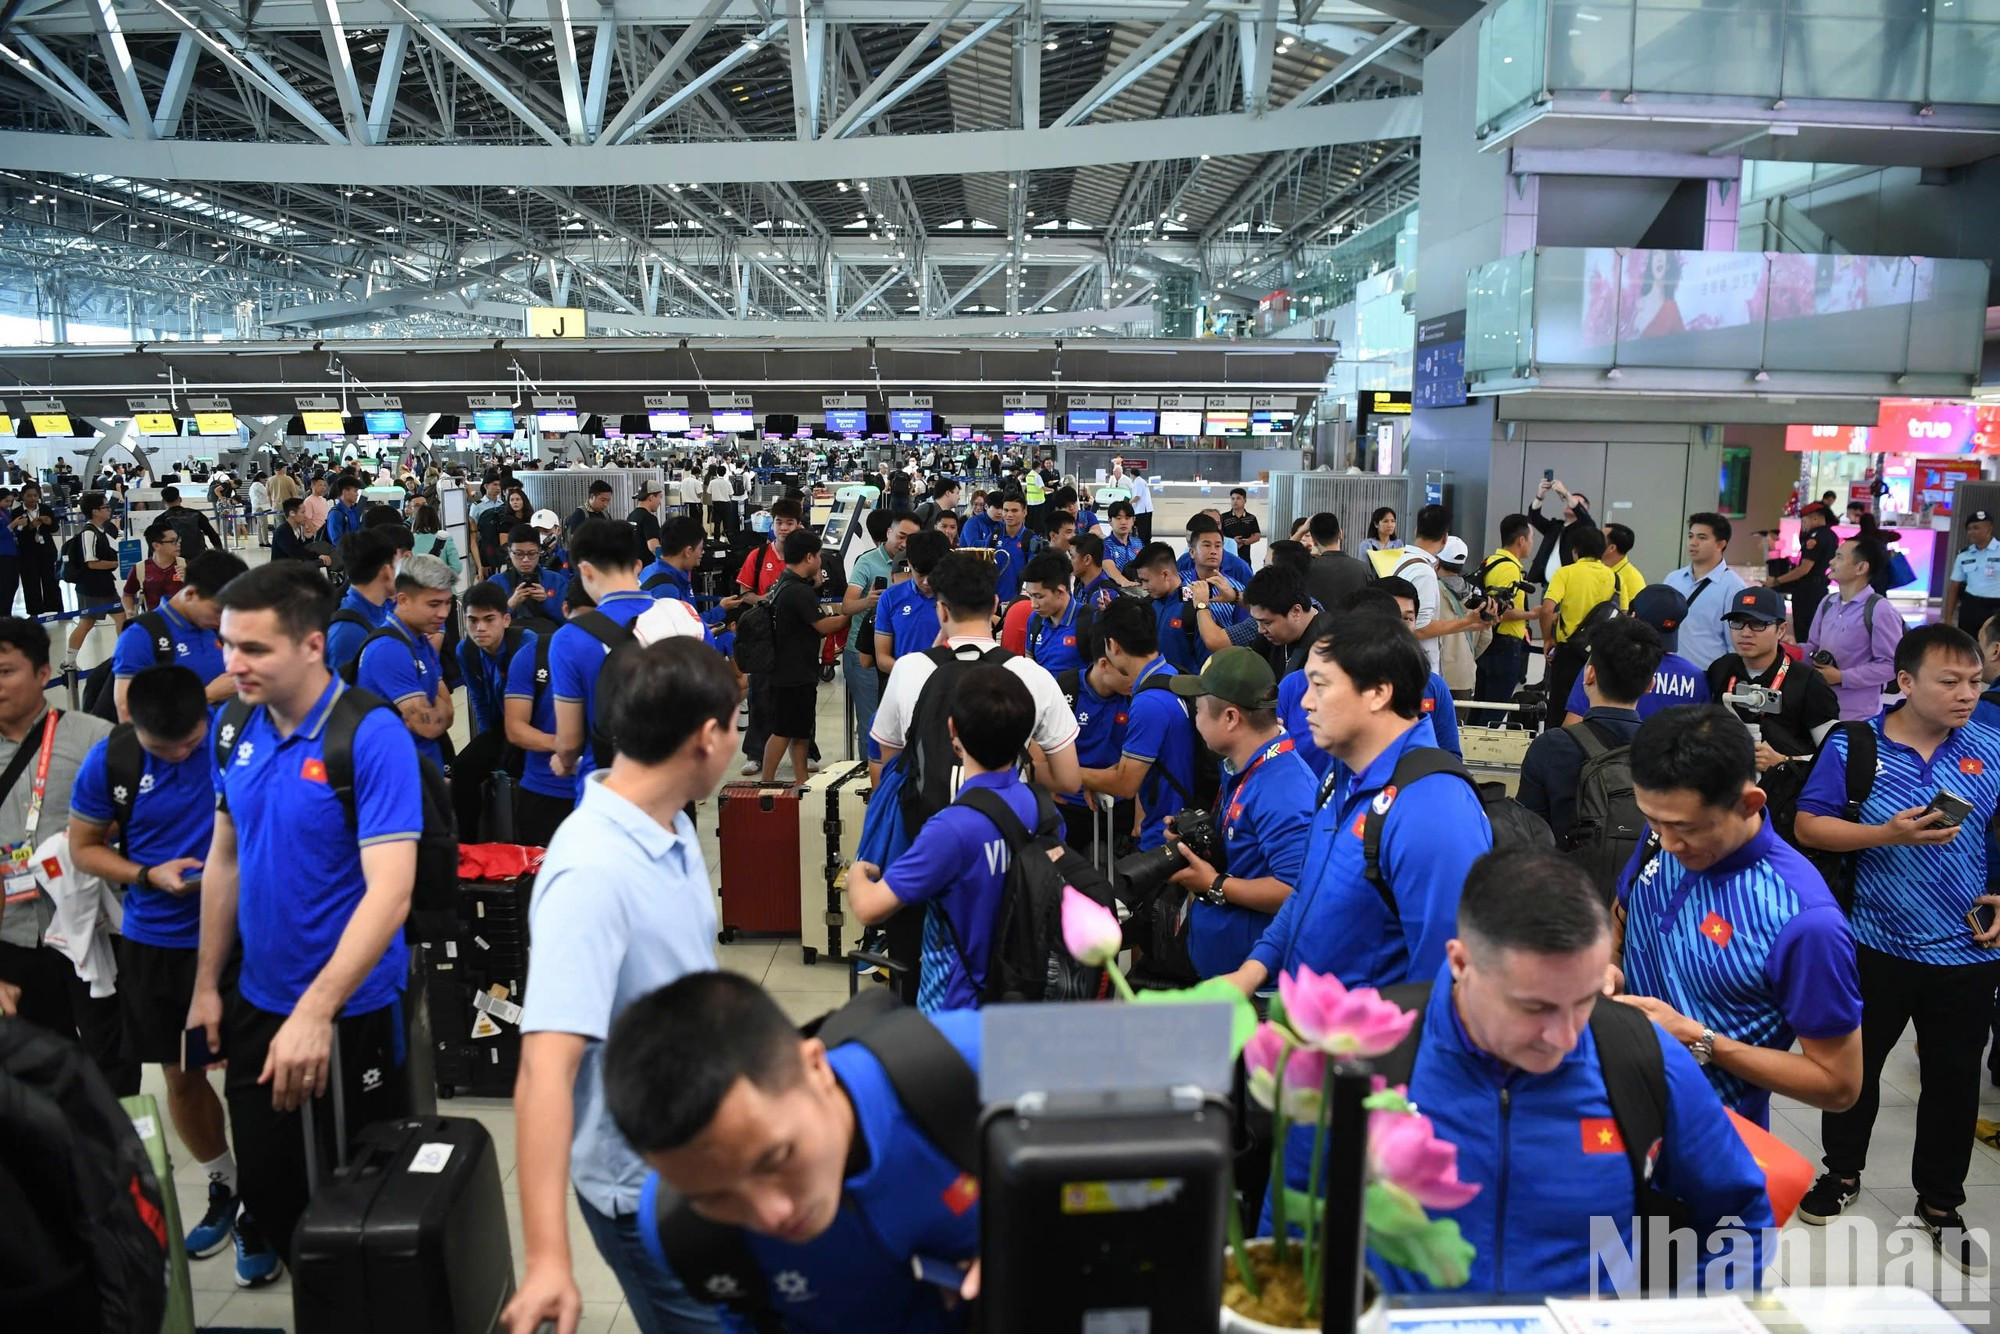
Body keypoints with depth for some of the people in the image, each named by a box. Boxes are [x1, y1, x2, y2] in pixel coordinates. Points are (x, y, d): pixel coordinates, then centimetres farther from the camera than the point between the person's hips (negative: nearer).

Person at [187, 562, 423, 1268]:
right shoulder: (236, 727, 0)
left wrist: (316, 1012, -31)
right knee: (264, 1186, 18)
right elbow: (224, 859, 11)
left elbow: (389, 893, -27)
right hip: (256, 1004, 6)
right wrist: (206, 984, 11)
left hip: (352, 1010, -6)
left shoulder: (373, 736, -21)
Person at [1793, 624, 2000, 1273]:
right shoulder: (1853, 747, -10)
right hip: (1876, 945, -2)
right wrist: (1888, 834, -22)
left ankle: (1940, 1203, 32)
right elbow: (1807, 826, -10)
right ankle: (1842, 1171, 36)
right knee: (1854, 1065, 13)